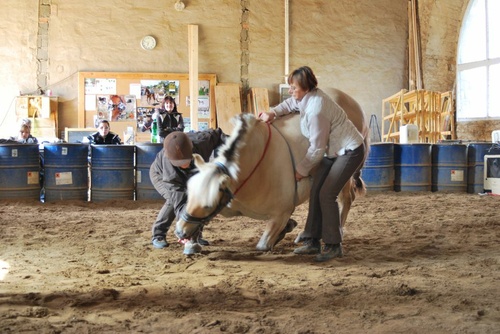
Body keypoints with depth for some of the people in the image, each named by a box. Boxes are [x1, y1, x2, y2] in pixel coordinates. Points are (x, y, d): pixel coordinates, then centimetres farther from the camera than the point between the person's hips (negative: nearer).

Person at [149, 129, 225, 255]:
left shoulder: (201, 141, -42)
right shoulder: (168, 165, -47)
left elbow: (217, 135, -20)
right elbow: (178, 196, -48)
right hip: (160, 174, -4)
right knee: (175, 199, -28)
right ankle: (158, 236, -14)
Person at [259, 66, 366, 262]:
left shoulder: (316, 111, -31)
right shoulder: (307, 96, -5)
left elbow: (317, 149, -23)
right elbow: (291, 104, 19)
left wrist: (301, 170, -11)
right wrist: (273, 113, 1)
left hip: (349, 151, -10)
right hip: (332, 151, 10)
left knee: (327, 195, -13)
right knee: (316, 192, 6)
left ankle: (334, 246, -2)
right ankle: (312, 242, 13)